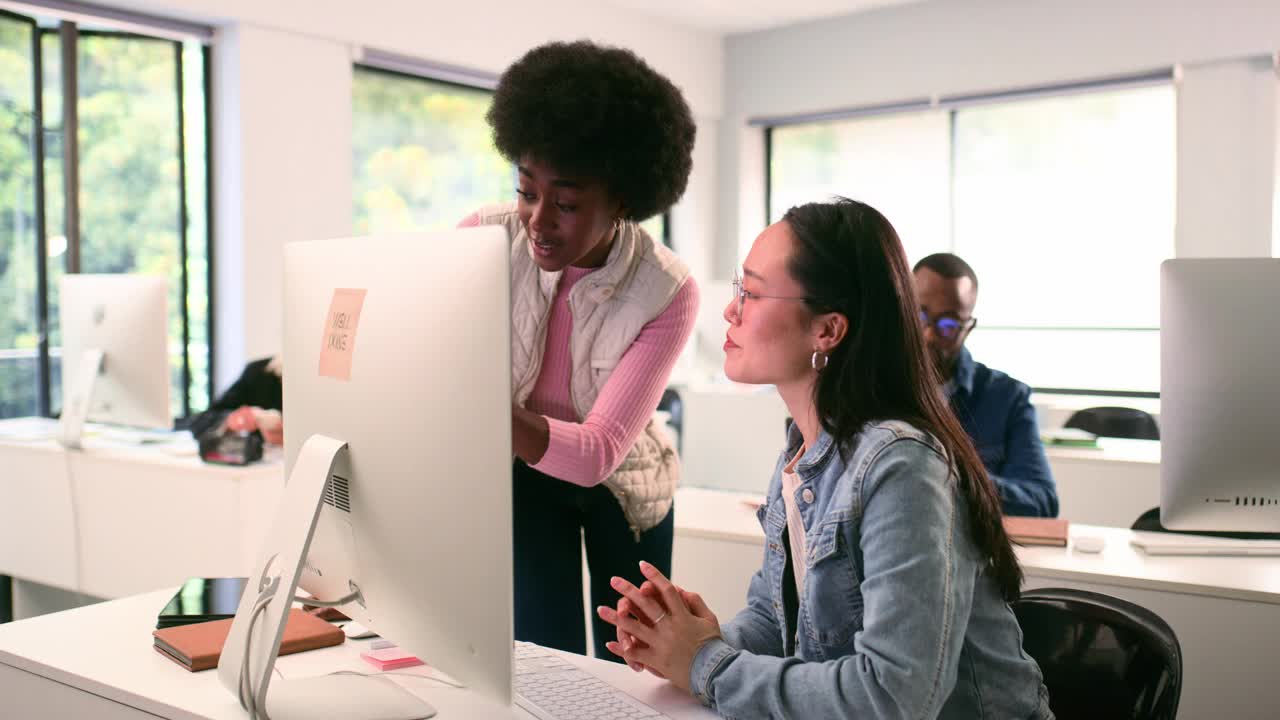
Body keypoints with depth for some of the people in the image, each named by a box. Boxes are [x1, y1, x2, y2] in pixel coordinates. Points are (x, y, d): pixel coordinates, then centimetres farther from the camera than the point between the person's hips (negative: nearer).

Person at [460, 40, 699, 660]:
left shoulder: (669, 293, -28)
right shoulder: (484, 238, -23)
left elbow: (601, 450, -35)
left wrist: (503, 418, -53)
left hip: (621, 480, 0)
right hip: (521, 473, 0)